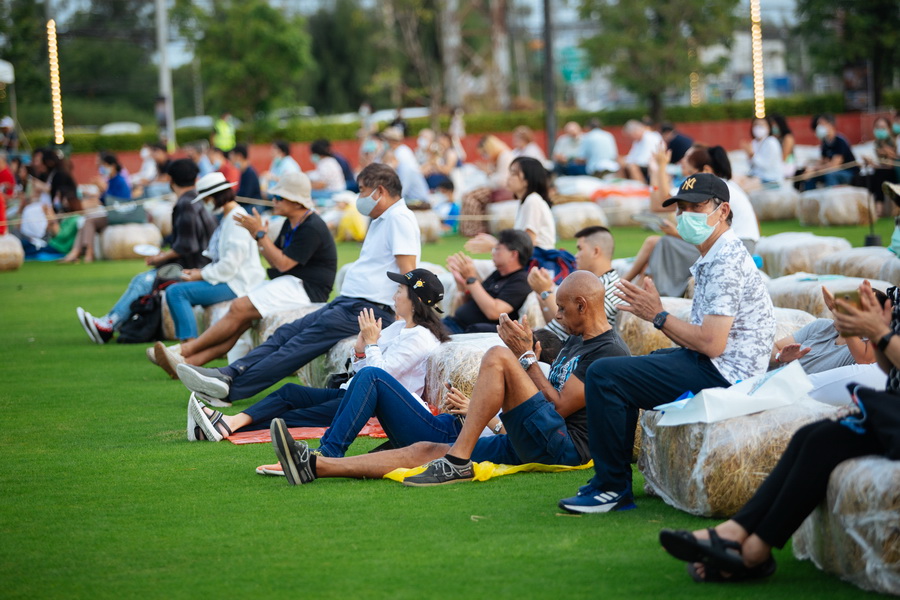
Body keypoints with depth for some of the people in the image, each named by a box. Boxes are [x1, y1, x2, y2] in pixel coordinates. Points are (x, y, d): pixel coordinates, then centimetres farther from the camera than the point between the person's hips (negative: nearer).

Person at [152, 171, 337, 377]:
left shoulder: (312, 228, -15)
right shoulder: (291, 223, 17)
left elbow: (283, 263, -18)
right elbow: (276, 259, 17)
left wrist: (260, 234, -15)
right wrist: (259, 237, 0)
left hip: (305, 288, -9)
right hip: (287, 283, 10)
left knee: (239, 309, -20)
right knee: (239, 321, -9)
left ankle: (185, 349, -16)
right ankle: (189, 363, -22)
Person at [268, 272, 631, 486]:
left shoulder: (609, 353, -5)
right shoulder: (575, 343, 27)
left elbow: (560, 406, -13)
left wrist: (527, 357, -5)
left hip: (564, 446, -9)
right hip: (526, 446, 9)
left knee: (498, 356, -21)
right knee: (427, 450, -4)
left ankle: (457, 462, -25)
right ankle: (314, 466, -13)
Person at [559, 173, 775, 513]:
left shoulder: (725, 263, -17)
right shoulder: (711, 259, 17)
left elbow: (711, 343, -24)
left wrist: (660, 316, -12)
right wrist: (652, 313, 3)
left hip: (720, 376, -12)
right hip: (714, 368, 12)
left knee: (603, 375, -16)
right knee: (622, 369, 28)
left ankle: (612, 488, -8)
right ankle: (613, 478, 26)